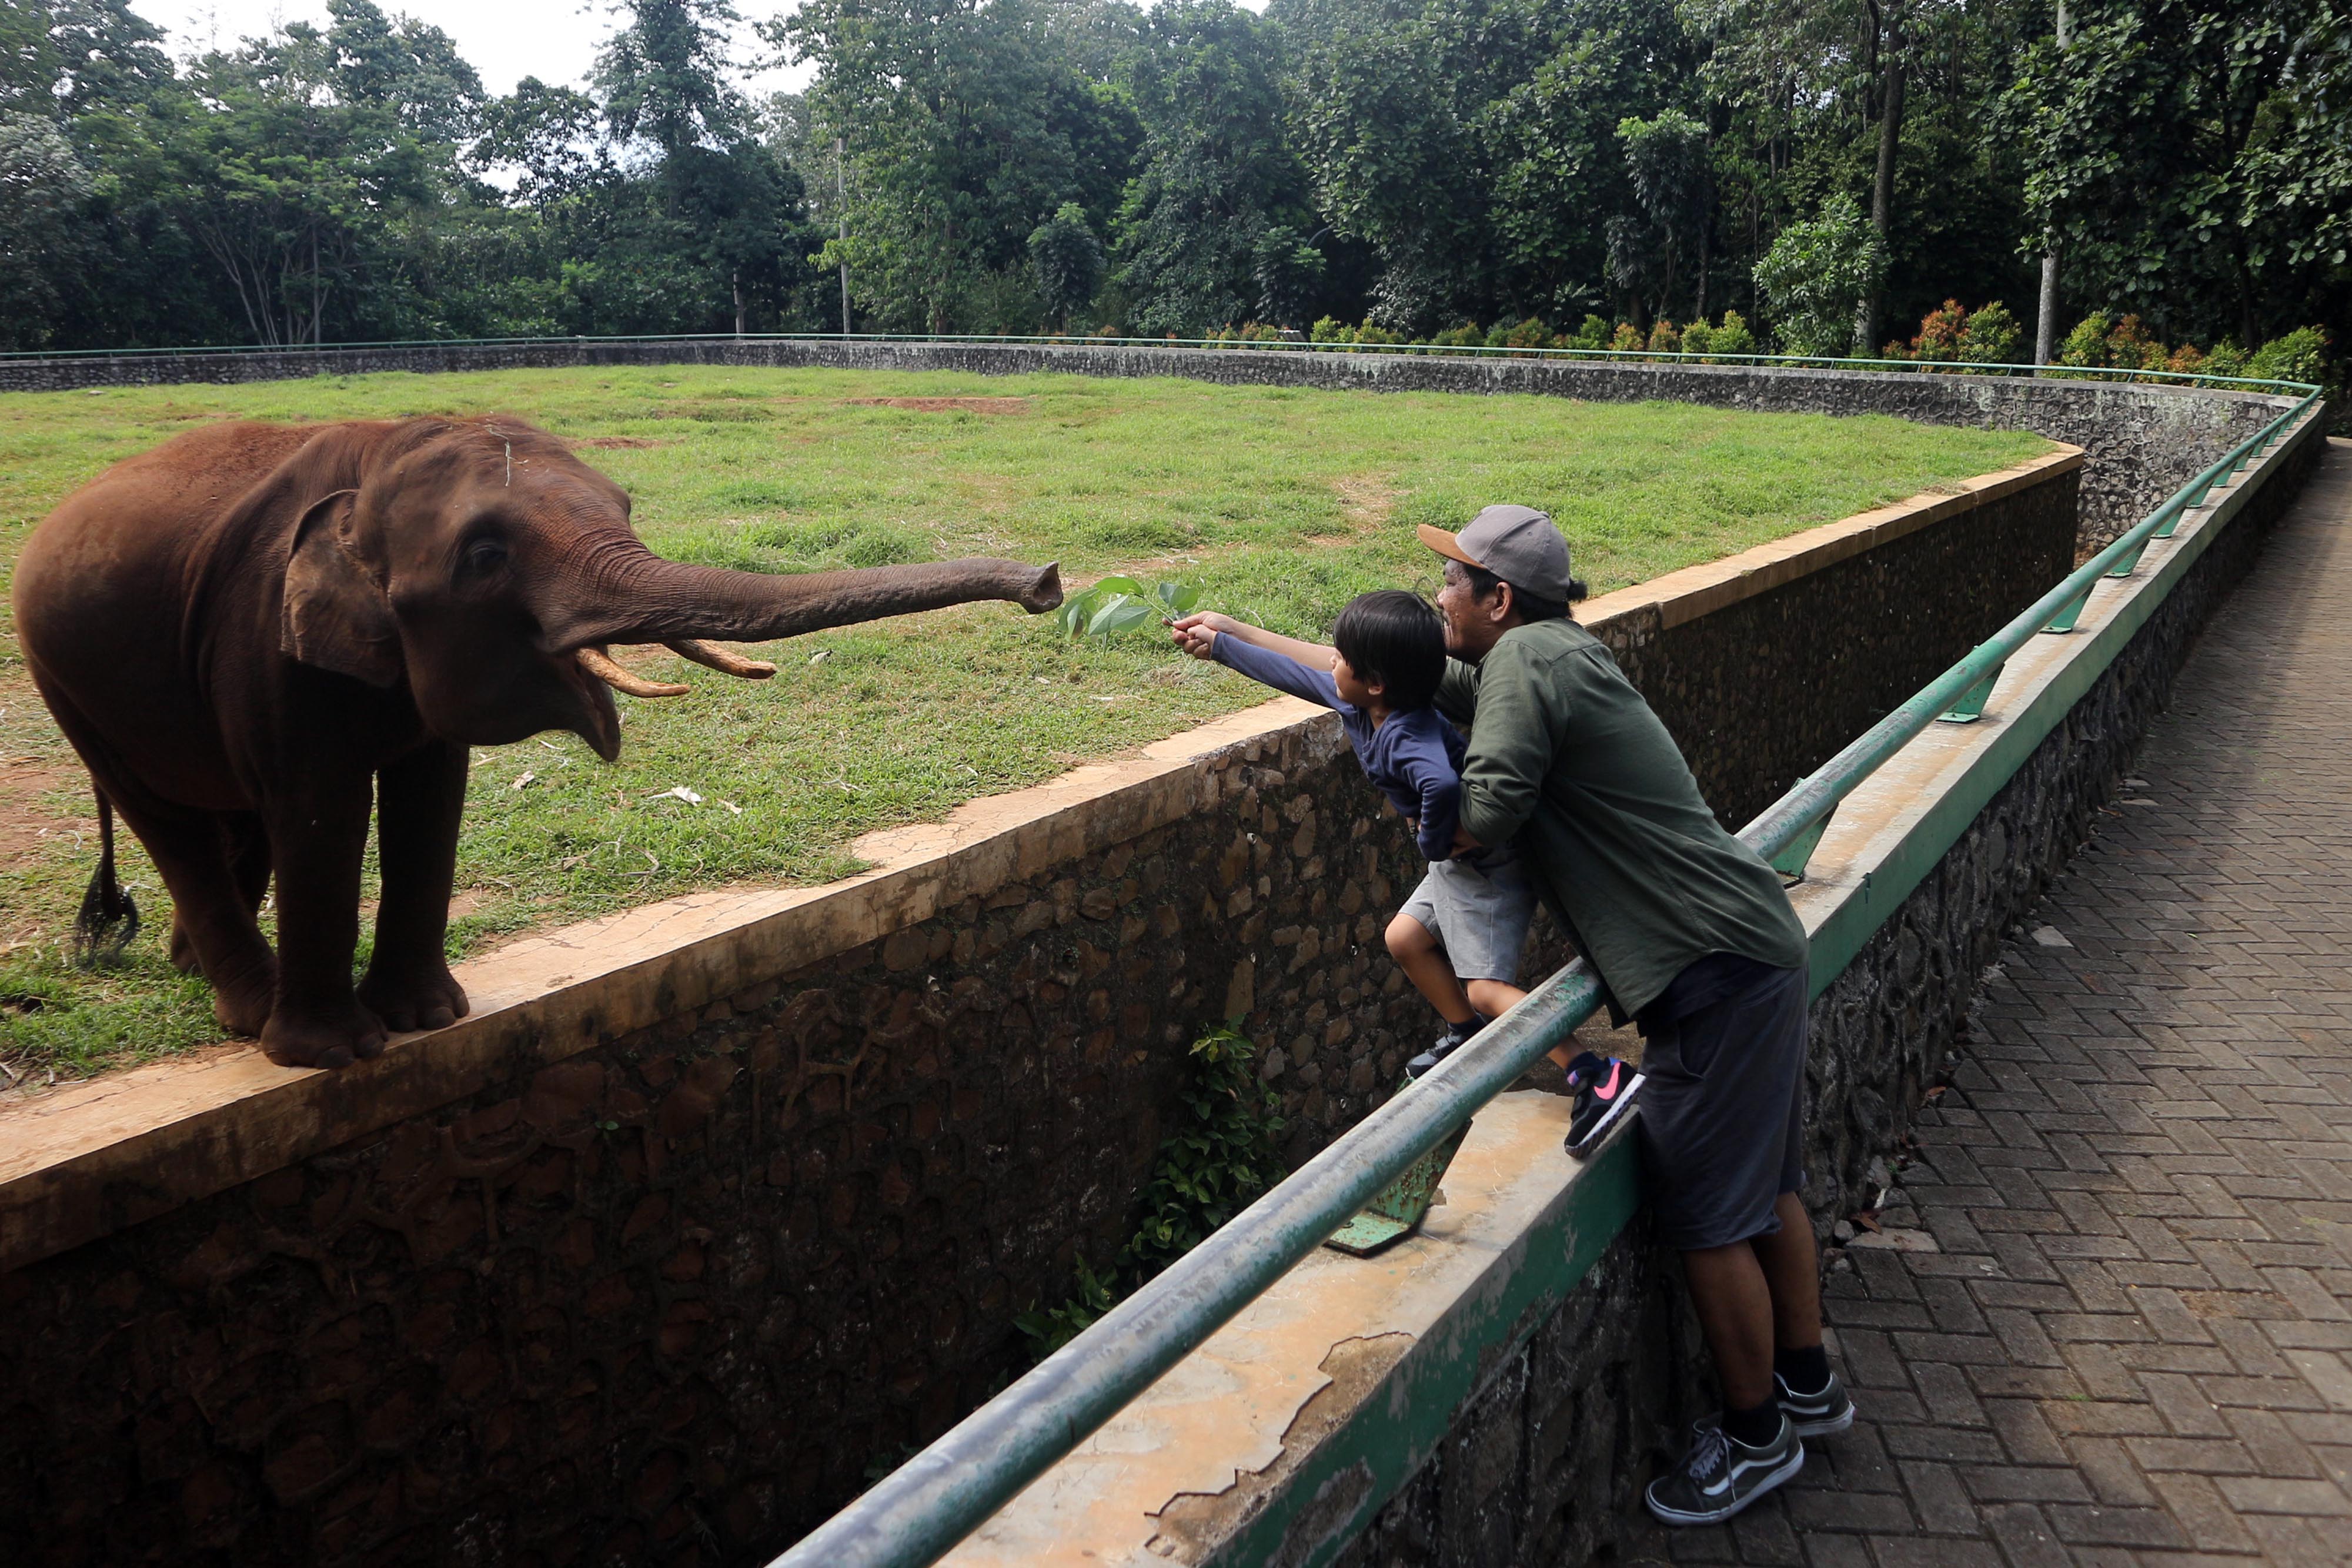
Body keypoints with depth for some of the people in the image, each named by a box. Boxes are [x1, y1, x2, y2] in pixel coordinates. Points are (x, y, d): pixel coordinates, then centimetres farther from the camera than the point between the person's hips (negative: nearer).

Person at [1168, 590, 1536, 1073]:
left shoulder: (1409, 739, -33)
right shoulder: (1355, 705, -3)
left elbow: (1443, 784, -56)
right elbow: (1296, 674, 13)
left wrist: (1433, 842, -36)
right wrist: (1222, 640, 23)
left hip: (1487, 869, -10)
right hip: (1455, 863, 10)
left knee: (1487, 990, -13)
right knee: (1404, 938, 22)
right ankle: (1468, 1038, 37)